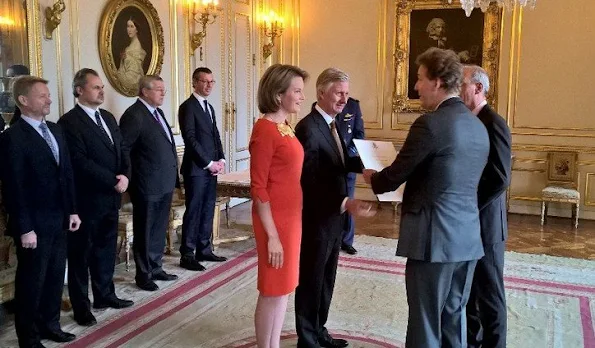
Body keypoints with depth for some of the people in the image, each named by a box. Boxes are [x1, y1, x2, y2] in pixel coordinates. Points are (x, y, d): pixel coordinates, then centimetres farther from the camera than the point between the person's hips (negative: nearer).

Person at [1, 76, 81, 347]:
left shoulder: (56, 130, 10)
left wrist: (72, 210, 12)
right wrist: (25, 228, -16)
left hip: (59, 221, 7)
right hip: (35, 225, -7)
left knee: (55, 277, 16)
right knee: (31, 281, 9)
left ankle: (50, 325, 34)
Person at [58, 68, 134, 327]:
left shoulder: (108, 117, 12)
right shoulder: (69, 122, -13)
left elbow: (121, 150, 12)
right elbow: (81, 162, -20)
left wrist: (124, 176, -6)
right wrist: (113, 181, -19)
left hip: (110, 197, 7)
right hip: (86, 199, -7)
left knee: (106, 249, 17)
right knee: (81, 253, 7)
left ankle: (104, 294, 32)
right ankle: (81, 306, 18)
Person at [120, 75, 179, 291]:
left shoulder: (157, 112, 14)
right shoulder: (133, 115, -14)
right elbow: (123, 148, -17)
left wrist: (173, 175, 13)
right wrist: (130, 179, -14)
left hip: (165, 183, 8)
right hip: (147, 185, -8)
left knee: (159, 229, 17)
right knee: (145, 231, 6)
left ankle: (155, 268, 30)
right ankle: (143, 274, 18)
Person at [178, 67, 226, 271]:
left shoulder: (209, 107, 17)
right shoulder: (188, 107, -9)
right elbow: (190, 139, -15)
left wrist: (221, 160, 3)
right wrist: (209, 163, -14)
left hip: (212, 168, 8)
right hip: (196, 168, -8)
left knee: (208, 210, 10)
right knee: (194, 211, -4)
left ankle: (204, 250, 19)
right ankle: (187, 256, 4)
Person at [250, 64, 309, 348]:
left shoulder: (284, 127, 10)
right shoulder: (265, 130, -16)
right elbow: (258, 188, -17)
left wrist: (293, 221, 14)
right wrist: (272, 235, -18)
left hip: (291, 216, 9)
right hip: (275, 220, -9)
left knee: (284, 288, 17)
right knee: (272, 291, 4)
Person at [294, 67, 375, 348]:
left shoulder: (331, 124, 10)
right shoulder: (308, 128, -20)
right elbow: (309, 181, -26)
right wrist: (345, 203, -33)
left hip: (333, 217, 9)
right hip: (316, 219, -9)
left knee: (326, 280, 20)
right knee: (311, 281, 8)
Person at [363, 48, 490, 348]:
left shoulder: (430, 124, -15)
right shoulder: (478, 127, 10)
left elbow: (395, 175, -10)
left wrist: (372, 178, 11)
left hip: (434, 236, -8)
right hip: (467, 236, 8)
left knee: (426, 322, 4)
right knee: (454, 316, 19)